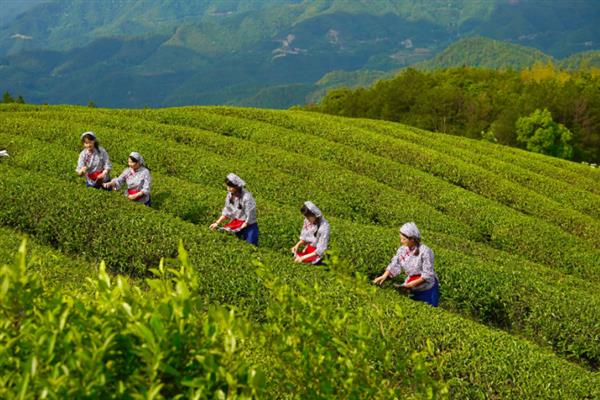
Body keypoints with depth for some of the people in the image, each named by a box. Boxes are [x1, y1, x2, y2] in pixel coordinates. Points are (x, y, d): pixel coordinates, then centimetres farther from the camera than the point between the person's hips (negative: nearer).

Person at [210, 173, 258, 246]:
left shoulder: (247, 198, -26)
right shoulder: (230, 195, -6)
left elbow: (249, 219, -21)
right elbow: (226, 212, 7)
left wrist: (238, 229, -21)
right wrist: (217, 223, -2)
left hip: (248, 226, -6)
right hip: (236, 225, 6)